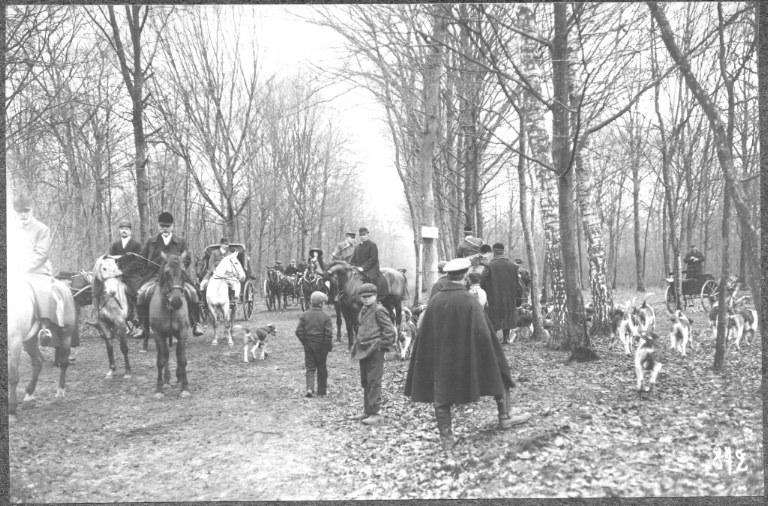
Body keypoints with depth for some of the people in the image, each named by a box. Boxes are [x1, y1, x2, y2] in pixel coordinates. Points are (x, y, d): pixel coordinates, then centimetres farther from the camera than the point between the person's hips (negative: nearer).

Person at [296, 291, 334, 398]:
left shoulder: (304, 315, -1)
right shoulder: (325, 317, -10)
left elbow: (299, 331, -3)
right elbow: (328, 334, -14)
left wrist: (304, 342, 9)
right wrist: (330, 346, -1)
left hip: (308, 345, 2)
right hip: (321, 345, -2)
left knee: (310, 368, 8)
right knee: (322, 368, 11)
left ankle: (310, 389, -9)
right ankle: (322, 390, 19)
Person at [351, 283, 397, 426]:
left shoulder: (379, 310, -11)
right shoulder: (363, 310, 14)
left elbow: (390, 331, -12)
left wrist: (382, 345, -10)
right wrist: (357, 345, 17)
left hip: (375, 351, -9)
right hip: (363, 351, 9)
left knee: (373, 382, -7)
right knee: (365, 382, 14)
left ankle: (374, 413, -3)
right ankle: (367, 411, 23)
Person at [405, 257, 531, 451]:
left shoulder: (434, 302, -2)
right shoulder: (469, 301, -13)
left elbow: (424, 335, 3)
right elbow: (483, 332, -16)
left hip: (441, 361, 2)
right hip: (469, 358, -2)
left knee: (441, 395, 11)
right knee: (498, 374, 18)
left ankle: (446, 437, 10)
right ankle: (504, 417, 26)